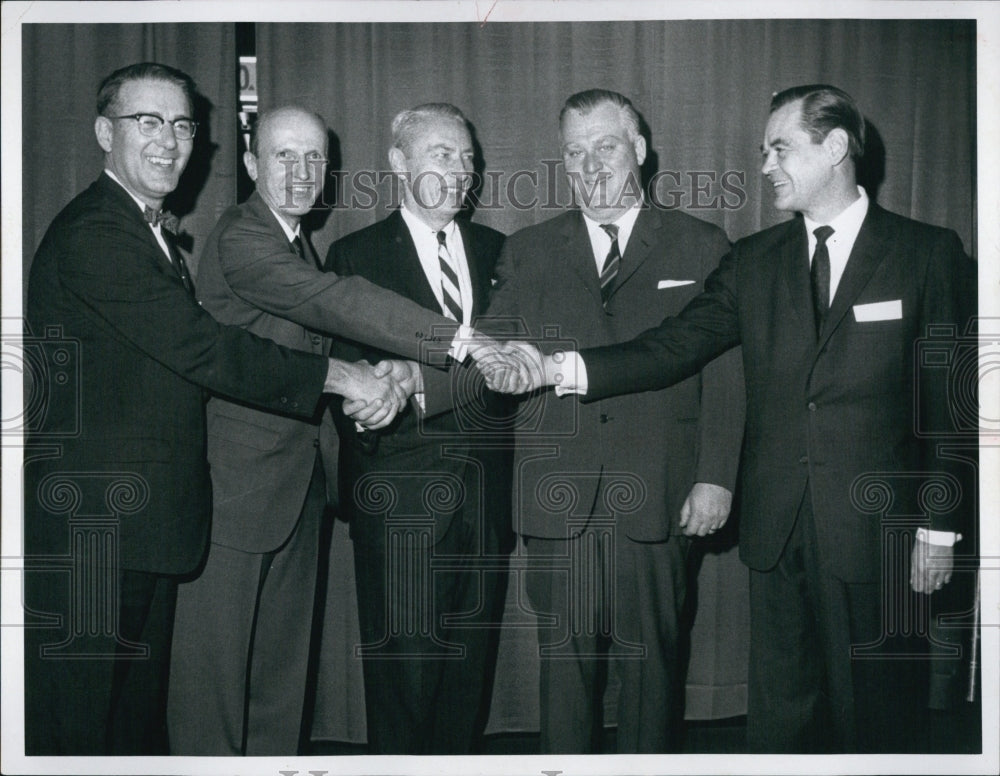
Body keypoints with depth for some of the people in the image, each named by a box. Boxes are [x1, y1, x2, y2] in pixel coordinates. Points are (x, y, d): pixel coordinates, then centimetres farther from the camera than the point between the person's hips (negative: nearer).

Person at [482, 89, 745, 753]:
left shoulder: (701, 247, 8)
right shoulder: (528, 253, 14)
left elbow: (726, 372, 3)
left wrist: (716, 476, -4)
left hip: (657, 499, -1)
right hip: (559, 497, 2)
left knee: (652, 657, 6)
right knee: (565, 655, 7)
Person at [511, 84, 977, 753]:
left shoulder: (928, 254, -2)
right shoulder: (754, 261, 8)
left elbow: (950, 400, -2)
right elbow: (672, 348, -1)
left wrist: (941, 524, -4)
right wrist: (564, 367, -14)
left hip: (873, 528, -3)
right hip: (777, 527, 3)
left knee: (874, 711, 8)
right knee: (779, 711, 12)